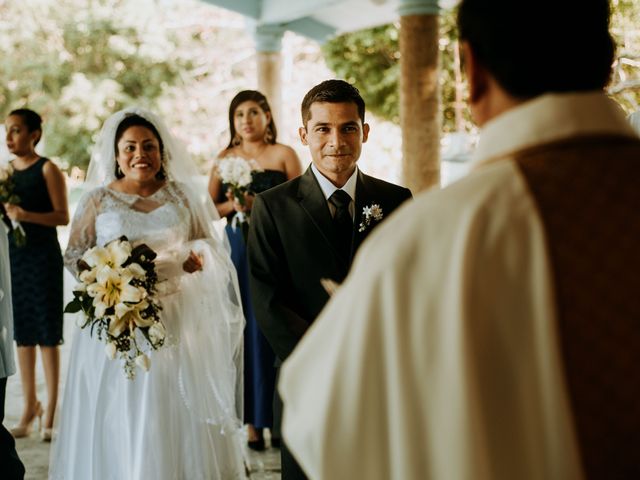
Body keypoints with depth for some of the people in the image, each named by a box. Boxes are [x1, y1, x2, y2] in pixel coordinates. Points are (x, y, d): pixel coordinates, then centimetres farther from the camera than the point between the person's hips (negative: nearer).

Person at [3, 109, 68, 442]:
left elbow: (63, 216, -12)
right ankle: (30, 405, 21)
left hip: (43, 255, -5)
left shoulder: (47, 170, -7)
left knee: (47, 332, 0)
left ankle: (50, 410, 8)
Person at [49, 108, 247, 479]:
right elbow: (74, 255, 4)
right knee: (119, 420, 0)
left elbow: (207, 244, 13)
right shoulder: (98, 200, 2)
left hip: (177, 320, 1)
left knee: (180, 416, 3)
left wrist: (196, 258, -9)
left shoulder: (182, 194, 6)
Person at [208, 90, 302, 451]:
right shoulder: (225, 158, 11)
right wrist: (233, 206, -7)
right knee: (244, 330, 0)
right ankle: (252, 419, 6)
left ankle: (279, 418, 5)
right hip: (238, 249, 2)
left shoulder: (284, 154, 3)